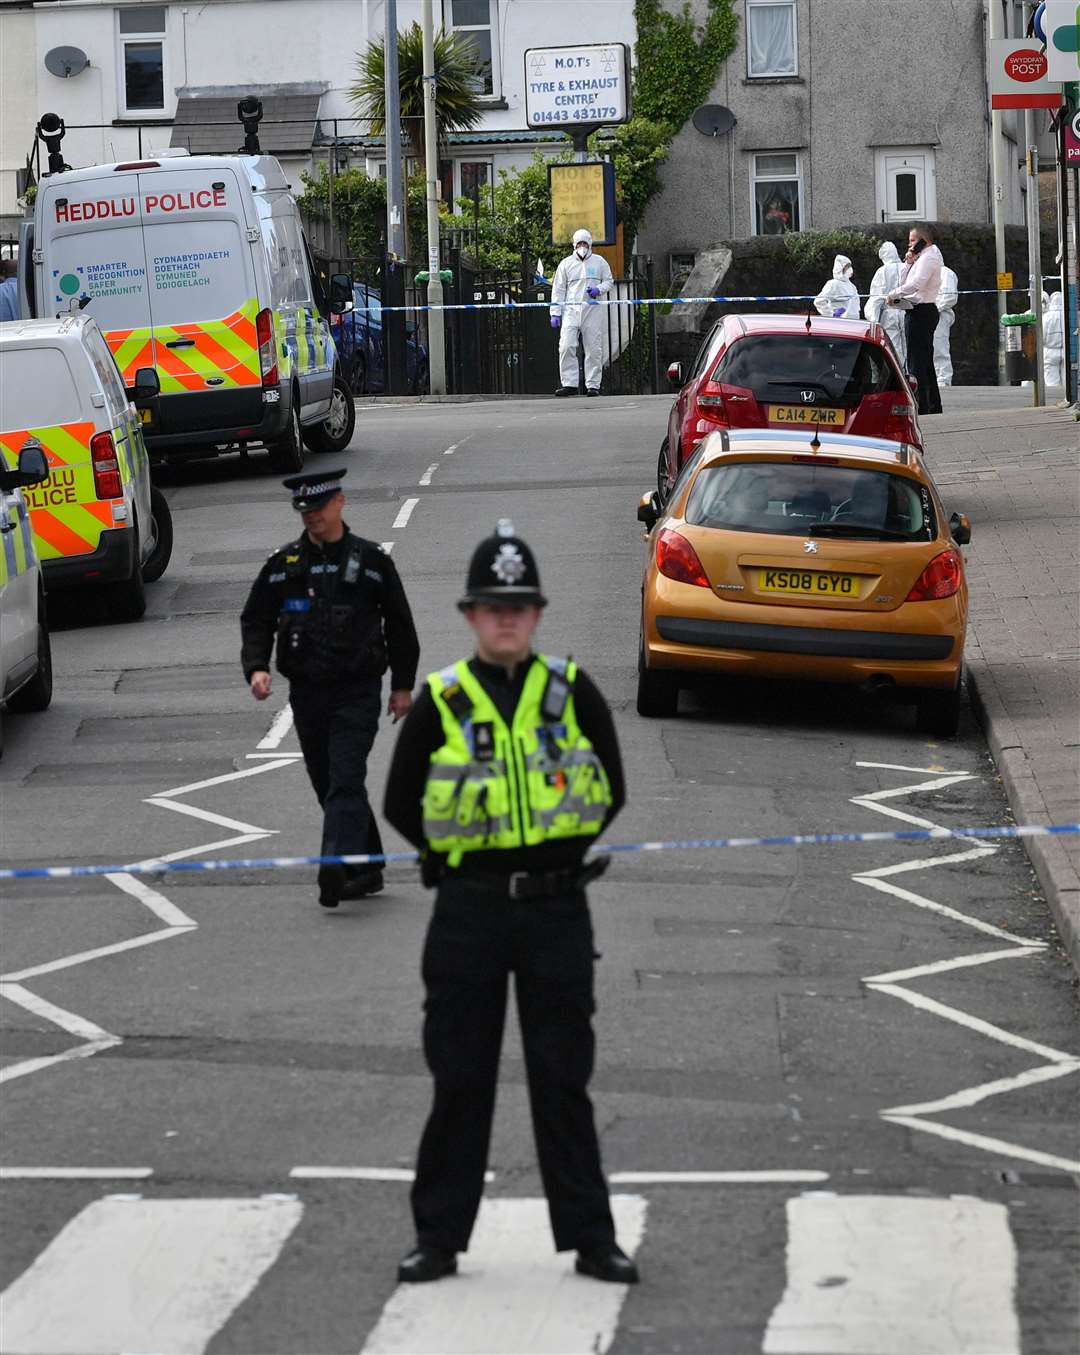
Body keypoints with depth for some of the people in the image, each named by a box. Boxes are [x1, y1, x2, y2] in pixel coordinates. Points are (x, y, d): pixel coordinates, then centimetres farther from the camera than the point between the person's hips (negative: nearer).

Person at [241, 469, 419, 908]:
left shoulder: (371, 559, 1)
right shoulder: (283, 563, 7)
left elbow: (399, 624, 7)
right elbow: (256, 620, 10)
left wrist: (403, 685, 6)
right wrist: (256, 667, -8)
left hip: (358, 692, -4)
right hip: (306, 692, 4)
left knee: (345, 781, -16)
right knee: (327, 784, 9)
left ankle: (337, 867, -27)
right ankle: (367, 869, 20)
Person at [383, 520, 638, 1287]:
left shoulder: (573, 692, 2)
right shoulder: (441, 703, 0)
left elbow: (611, 790, 9)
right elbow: (401, 803, 7)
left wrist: (563, 852, 6)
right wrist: (457, 857, 4)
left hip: (557, 908, 0)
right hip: (467, 912, 0)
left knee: (563, 1079, 4)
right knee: (459, 1080, 5)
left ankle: (591, 1238, 10)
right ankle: (439, 1238, 13)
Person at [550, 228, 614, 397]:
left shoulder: (600, 262, 10)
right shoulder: (566, 264, 9)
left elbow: (609, 281, 15)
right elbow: (558, 290, 9)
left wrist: (599, 289, -8)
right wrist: (555, 313, 1)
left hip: (594, 311, 0)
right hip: (571, 310, 0)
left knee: (594, 349, 0)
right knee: (566, 346, -12)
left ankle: (593, 385, 5)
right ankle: (569, 384, -9)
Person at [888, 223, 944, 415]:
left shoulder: (929, 258, -12)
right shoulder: (921, 258, 20)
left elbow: (916, 284, -26)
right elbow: (904, 282, 22)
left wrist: (894, 294, -17)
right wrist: (908, 263, 7)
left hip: (922, 311, -11)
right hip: (924, 312, 11)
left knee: (916, 363, -11)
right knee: (926, 363, 15)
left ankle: (921, 407, -14)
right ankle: (934, 406, 21)